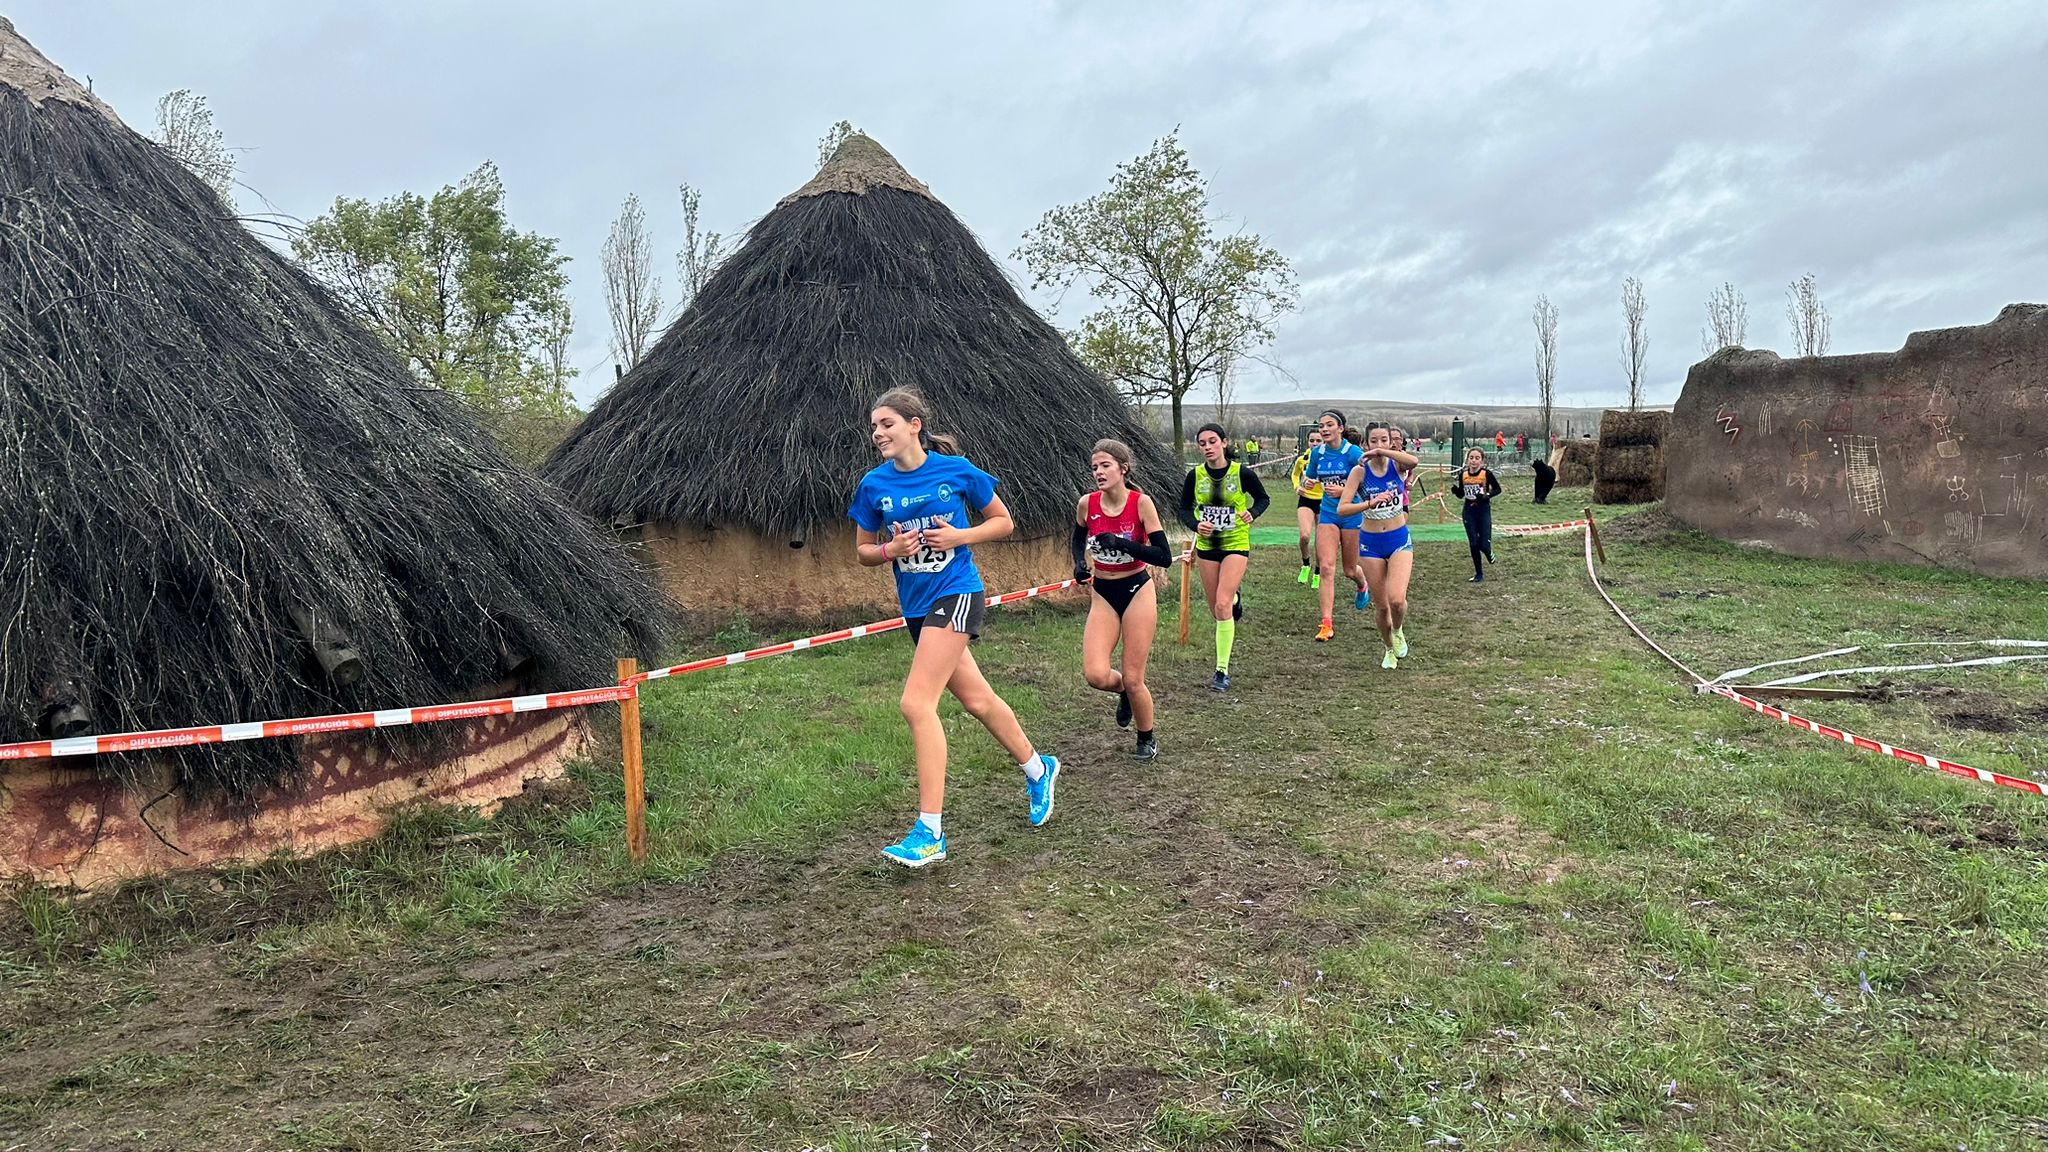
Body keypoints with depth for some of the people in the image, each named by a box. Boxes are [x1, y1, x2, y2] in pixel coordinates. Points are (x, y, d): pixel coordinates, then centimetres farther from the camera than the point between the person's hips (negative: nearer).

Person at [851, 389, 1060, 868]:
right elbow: (863, 550, 11)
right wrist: (891, 549, -10)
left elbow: (1003, 522, 3)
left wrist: (961, 535, -13)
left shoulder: (956, 469, -8)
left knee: (917, 703, -17)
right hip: (916, 604, 6)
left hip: (956, 594, -6)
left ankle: (930, 832, -12)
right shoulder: (873, 484, 1)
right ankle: (1038, 768, 42)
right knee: (975, 699, 17)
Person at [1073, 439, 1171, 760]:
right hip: (1102, 595, 3)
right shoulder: (1086, 504, -5)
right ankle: (1124, 691, 23)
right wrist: (1080, 564, -1)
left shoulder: (1141, 502, -14)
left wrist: (1122, 543, -28)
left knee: (1132, 679, -1)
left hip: (1137, 592, -3)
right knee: (1096, 675, -14)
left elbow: (1164, 558, -17)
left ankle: (1147, 740, 26)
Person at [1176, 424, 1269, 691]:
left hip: (1236, 544, -3)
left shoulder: (1243, 474, -11)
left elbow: (1263, 498, 4)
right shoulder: (1195, 475, -4)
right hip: (1206, 545, 4)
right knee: (1215, 609, 11)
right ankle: (1234, 598, 51)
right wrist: (1196, 525, -17)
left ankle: (1222, 670, -9)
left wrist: (1252, 513, -17)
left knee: (1222, 605, -17)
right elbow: (1184, 509, 4)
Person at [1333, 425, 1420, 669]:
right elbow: (1342, 509, -19)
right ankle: (1390, 649, 34)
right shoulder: (1360, 471, -8)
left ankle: (1398, 631, 16)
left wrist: (1381, 452, -30)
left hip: (1399, 540, 0)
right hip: (1371, 543, 1)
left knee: (1397, 599, -18)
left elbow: (1413, 461, -32)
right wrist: (1371, 503, -31)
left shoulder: (1396, 465, -6)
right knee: (1381, 604, 8)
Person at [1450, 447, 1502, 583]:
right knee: (1473, 544, 5)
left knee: (1484, 545, -6)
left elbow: (1498, 489, -3)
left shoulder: (1486, 473, -12)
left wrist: (1486, 495, -21)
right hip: (1469, 511, 3)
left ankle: (1489, 553, 32)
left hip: (1483, 510, -3)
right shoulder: (1463, 475, -1)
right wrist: (1455, 489, -12)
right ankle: (1479, 574, 16)